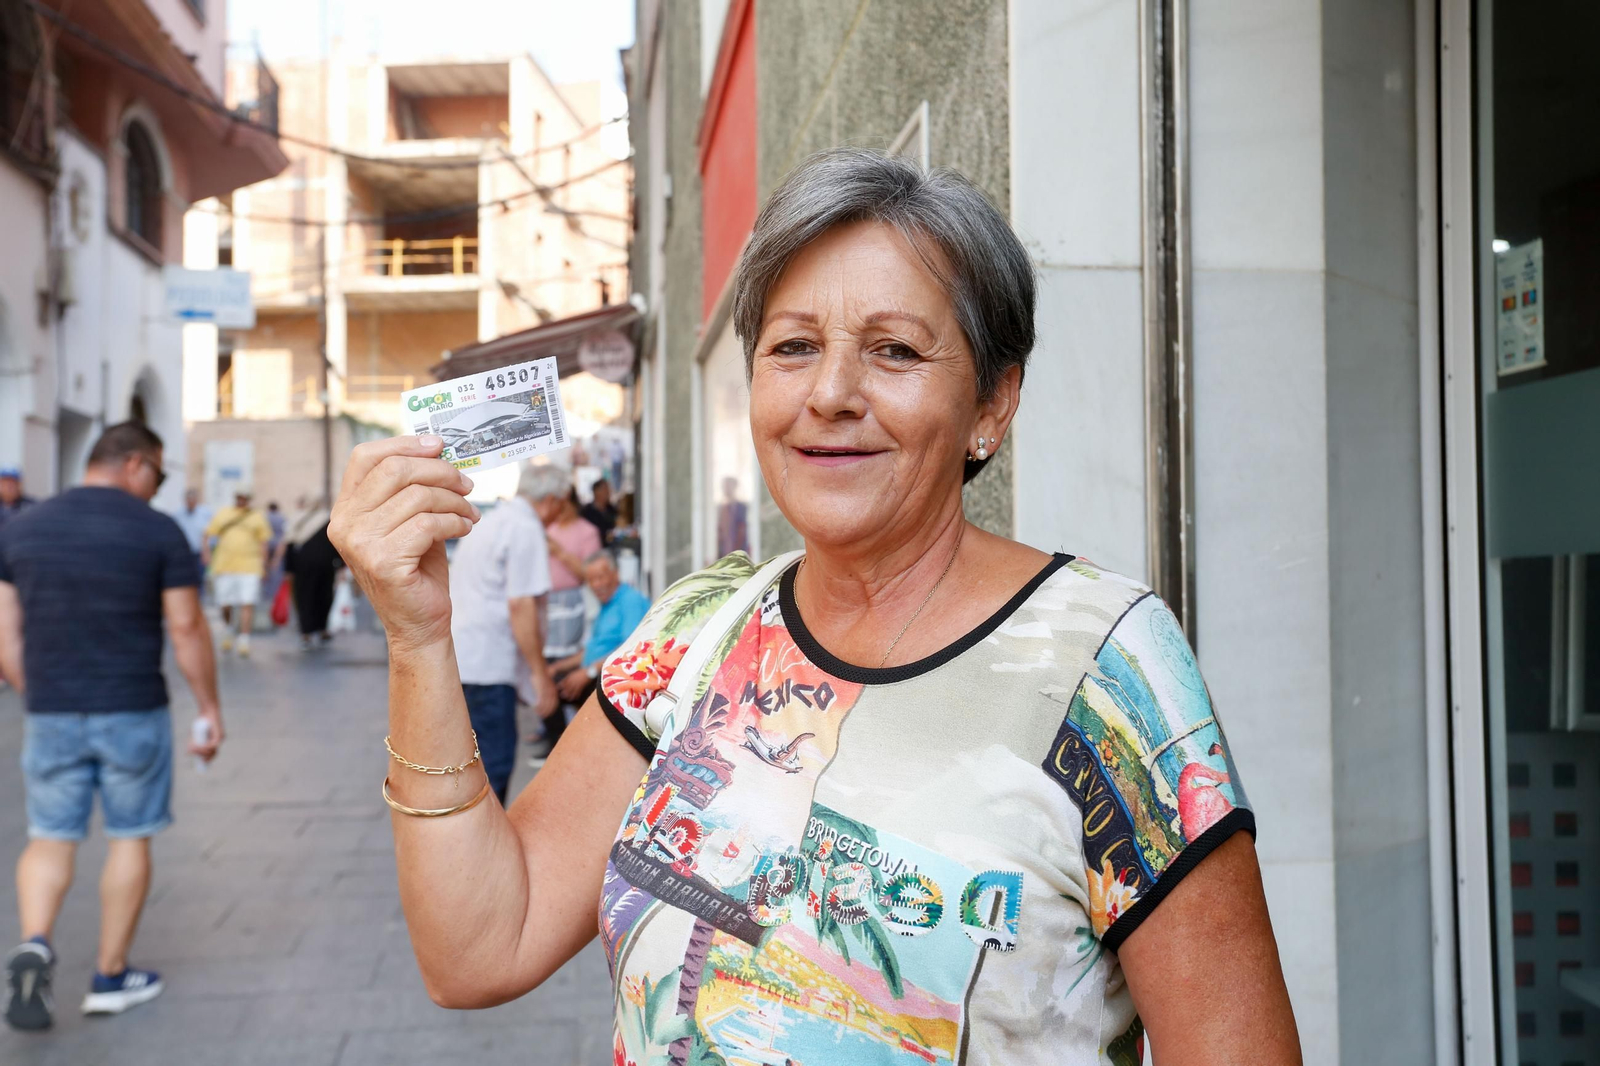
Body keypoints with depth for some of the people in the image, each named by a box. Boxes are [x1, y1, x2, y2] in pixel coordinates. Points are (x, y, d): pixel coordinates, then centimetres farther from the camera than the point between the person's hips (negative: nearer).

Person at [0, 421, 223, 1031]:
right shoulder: (159, 531, -7)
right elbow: (187, 629, -8)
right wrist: (210, 708, 1)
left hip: (51, 716, 3)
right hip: (133, 712, -2)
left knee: (51, 839, 13)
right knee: (130, 838, 11)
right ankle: (111, 978, 18)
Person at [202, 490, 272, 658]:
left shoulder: (257, 517, 9)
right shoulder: (222, 514, 12)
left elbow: (264, 541, 8)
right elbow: (208, 535, 12)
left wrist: (263, 561, -1)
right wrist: (206, 552, -3)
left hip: (249, 567, -2)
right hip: (224, 566, 2)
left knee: (247, 604, -11)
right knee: (225, 605, 6)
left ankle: (244, 642, -9)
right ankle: (227, 633, 35)